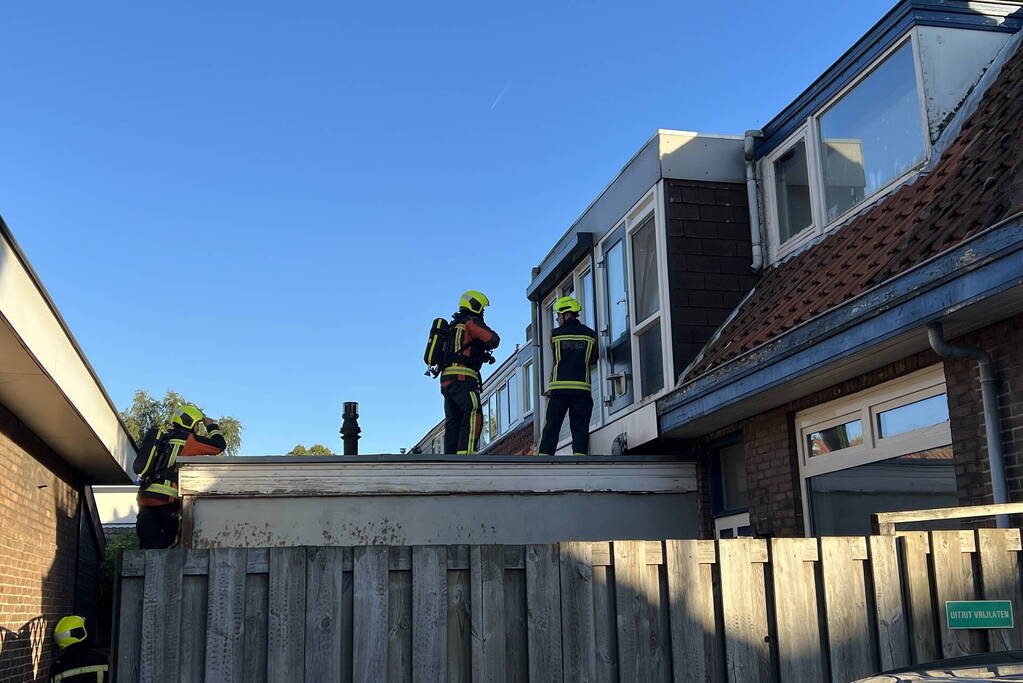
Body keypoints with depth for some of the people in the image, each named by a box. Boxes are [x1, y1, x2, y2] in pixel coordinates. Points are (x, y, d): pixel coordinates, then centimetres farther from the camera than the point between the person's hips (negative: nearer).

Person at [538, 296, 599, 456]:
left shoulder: (555, 334, 4)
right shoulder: (591, 334, 6)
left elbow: (555, 361, 11)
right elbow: (593, 361, 15)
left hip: (559, 387, 0)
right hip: (582, 387, 0)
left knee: (551, 428, 5)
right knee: (580, 428, 2)